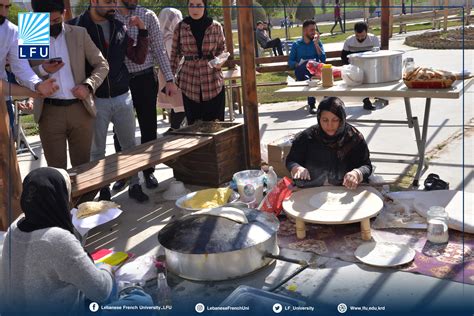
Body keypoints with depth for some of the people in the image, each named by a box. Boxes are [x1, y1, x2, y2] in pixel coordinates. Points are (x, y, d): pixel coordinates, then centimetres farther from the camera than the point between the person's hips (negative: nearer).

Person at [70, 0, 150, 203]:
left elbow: (139, 58, 8)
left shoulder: (119, 28, 5)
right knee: (97, 150, 10)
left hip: (122, 98, 3)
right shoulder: (76, 27, -6)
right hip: (95, 100, -3)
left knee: (130, 145, 11)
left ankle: (135, 185, 25)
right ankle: (103, 190, 25)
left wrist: (142, 31, -2)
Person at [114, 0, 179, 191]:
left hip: (144, 79, 0)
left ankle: (148, 171, 22)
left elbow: (159, 49, -1)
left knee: (148, 128, 6)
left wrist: (169, 79, -7)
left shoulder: (148, 16, -1)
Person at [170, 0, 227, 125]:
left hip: (213, 83, 0)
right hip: (189, 83, 0)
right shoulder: (180, 27, 2)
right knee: (193, 124, 2)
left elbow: (222, 48, 14)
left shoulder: (216, 26, 2)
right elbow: (175, 54, 9)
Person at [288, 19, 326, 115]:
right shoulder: (296, 44, 14)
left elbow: (323, 59, 1)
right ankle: (312, 105, -40)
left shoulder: (318, 42, 15)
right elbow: (290, 62, 8)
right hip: (301, 72, 0)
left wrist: (316, 44, -2)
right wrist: (298, 64, -14)